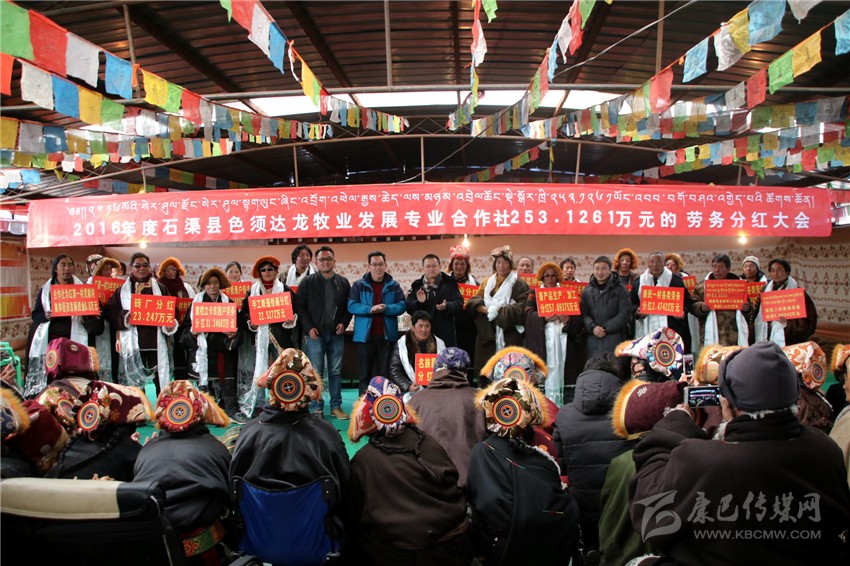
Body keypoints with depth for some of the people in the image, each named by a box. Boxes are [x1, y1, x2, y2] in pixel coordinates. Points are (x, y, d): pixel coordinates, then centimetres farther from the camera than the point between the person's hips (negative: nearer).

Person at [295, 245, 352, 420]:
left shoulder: (343, 282, 9)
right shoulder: (308, 282, 2)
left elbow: (349, 306, 12)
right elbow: (300, 307, 0)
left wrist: (344, 323, -3)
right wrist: (309, 327, -9)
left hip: (336, 334, 2)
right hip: (315, 334, -2)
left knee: (336, 372, 7)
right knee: (315, 372, 0)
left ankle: (336, 406, 15)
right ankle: (316, 408, 9)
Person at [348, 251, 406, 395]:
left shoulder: (394, 285, 6)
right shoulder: (359, 285, 2)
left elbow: (401, 306, -2)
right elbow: (351, 306, -7)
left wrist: (386, 308, -20)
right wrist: (370, 309, -21)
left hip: (386, 335, 1)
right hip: (365, 335, -1)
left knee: (385, 373, 9)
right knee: (364, 373, 5)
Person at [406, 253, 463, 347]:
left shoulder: (450, 283, 7)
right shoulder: (417, 286, 11)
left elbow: (459, 304, -2)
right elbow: (409, 308, 6)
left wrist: (446, 306, -22)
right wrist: (418, 303, -15)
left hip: (445, 333, -1)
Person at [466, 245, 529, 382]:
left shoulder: (518, 283, 3)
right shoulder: (487, 282, 18)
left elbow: (523, 306, -10)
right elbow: (474, 302, 9)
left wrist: (500, 311, -14)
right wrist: (485, 309, -11)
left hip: (509, 332, -4)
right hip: (487, 332, 4)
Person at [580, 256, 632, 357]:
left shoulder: (620, 289, 3)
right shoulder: (587, 290, 12)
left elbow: (625, 314, -4)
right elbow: (583, 313, 5)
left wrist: (606, 328, -11)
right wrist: (593, 327, -14)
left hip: (615, 340, -2)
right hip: (593, 340, 3)